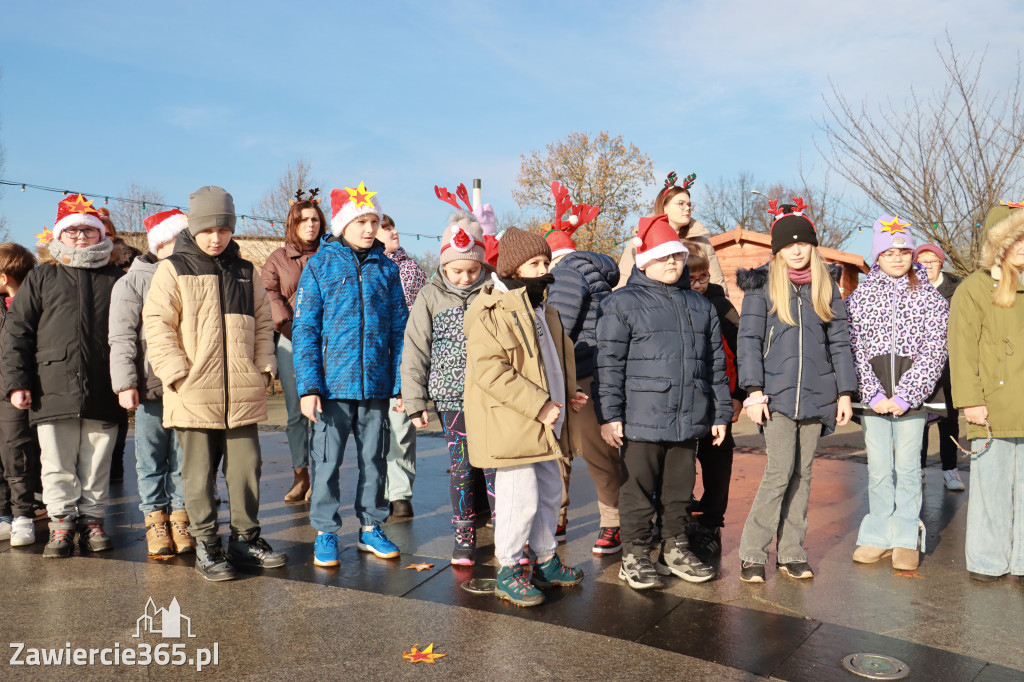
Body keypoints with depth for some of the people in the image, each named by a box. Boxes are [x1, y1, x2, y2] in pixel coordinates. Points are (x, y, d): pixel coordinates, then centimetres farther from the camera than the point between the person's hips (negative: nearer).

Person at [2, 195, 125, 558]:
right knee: (57, 464, 4)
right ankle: (61, 523, 16)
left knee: (96, 464, 7)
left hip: (103, 393, 0)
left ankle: (92, 520, 19)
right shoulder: (41, 278, 11)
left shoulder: (117, 279, 11)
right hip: (53, 390, 0)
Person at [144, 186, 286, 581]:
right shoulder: (173, 269, 2)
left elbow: (263, 323, 17)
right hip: (193, 395, -3)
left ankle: (245, 539, 21)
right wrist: (177, 373, -12)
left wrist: (264, 368, 5)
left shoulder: (245, 271, 14)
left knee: (247, 467, 8)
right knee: (199, 474, 6)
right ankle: (206, 546, 16)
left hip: (243, 393, 4)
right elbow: (157, 325, -3)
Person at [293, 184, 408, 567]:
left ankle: (370, 528, 27)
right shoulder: (320, 265, -1)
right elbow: (304, 329, -4)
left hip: (376, 385, 3)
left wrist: (401, 384, 1)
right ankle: (325, 532, 20)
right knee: (327, 460, 4)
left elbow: (399, 329, 7)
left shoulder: (386, 268, 7)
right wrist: (308, 386, -12)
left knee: (373, 458, 12)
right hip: (332, 384, -2)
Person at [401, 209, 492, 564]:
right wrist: (415, 402, 0)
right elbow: (415, 352, 4)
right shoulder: (430, 297, 3)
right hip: (452, 397, 1)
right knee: (461, 466, 6)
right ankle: (464, 538, 20)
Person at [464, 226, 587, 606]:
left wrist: (567, 394, 12)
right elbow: (489, 371, -24)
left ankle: (545, 560, 35)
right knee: (520, 498, -6)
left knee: (549, 493, 18)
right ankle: (508, 572, 11)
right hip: (510, 427, -9)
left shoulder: (542, 310, 16)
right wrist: (538, 405, -25)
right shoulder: (491, 314, -15)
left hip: (543, 425, 10)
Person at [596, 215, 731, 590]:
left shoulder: (700, 305, 15)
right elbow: (609, 363, -6)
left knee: (681, 488, 15)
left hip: (689, 419, 5)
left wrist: (721, 413, 14)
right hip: (641, 419, -5)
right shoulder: (623, 303, -2)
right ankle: (635, 554, 18)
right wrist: (609, 415, -11)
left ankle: (676, 546, 31)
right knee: (639, 489, 3)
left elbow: (715, 363, 17)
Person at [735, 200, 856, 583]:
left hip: (816, 394, 4)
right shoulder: (762, 286, 2)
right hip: (777, 393, -3)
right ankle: (752, 553, 0)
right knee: (780, 471, -10)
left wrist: (844, 392, 6)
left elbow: (840, 341, 13)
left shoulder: (826, 289, 12)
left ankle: (791, 553, 15)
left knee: (802, 473, 6)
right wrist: (754, 390, -10)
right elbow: (748, 339, -2)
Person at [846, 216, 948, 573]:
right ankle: (878, 536, 18)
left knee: (907, 466, 3)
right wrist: (873, 395, -8)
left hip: (912, 397, -1)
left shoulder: (930, 297, 4)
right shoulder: (860, 296, 6)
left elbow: (934, 352, -2)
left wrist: (904, 396, -10)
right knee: (878, 468, 5)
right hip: (873, 397, 1)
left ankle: (906, 539, 15)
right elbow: (855, 349, 1)